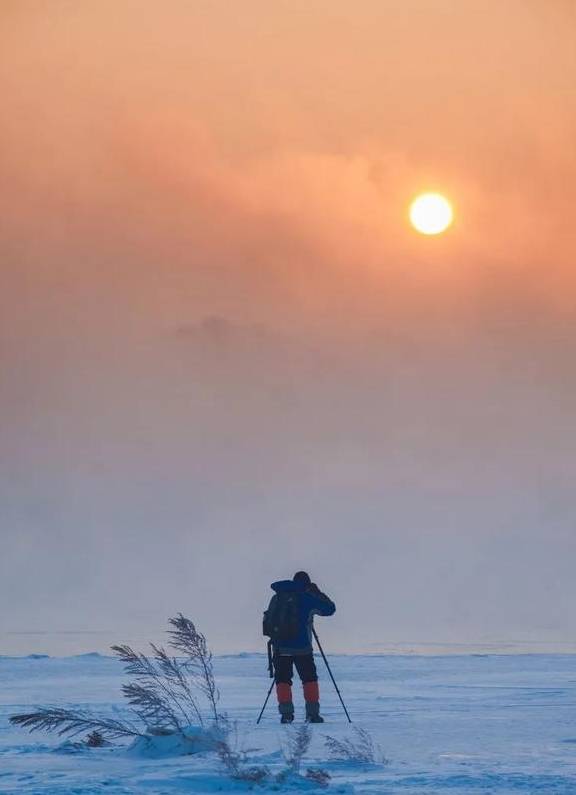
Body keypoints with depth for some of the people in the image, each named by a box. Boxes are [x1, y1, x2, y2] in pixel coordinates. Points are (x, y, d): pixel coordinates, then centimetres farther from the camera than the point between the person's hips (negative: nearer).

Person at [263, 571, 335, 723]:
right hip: (301, 647, -3)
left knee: (282, 679, 8)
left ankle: (286, 713, -2)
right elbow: (330, 609, 4)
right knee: (309, 678, 9)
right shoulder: (307, 598, -4)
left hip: (279, 647, 3)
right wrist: (318, 593, 14)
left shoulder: (277, 597, 8)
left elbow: (268, 618, 18)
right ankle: (312, 713, 5)